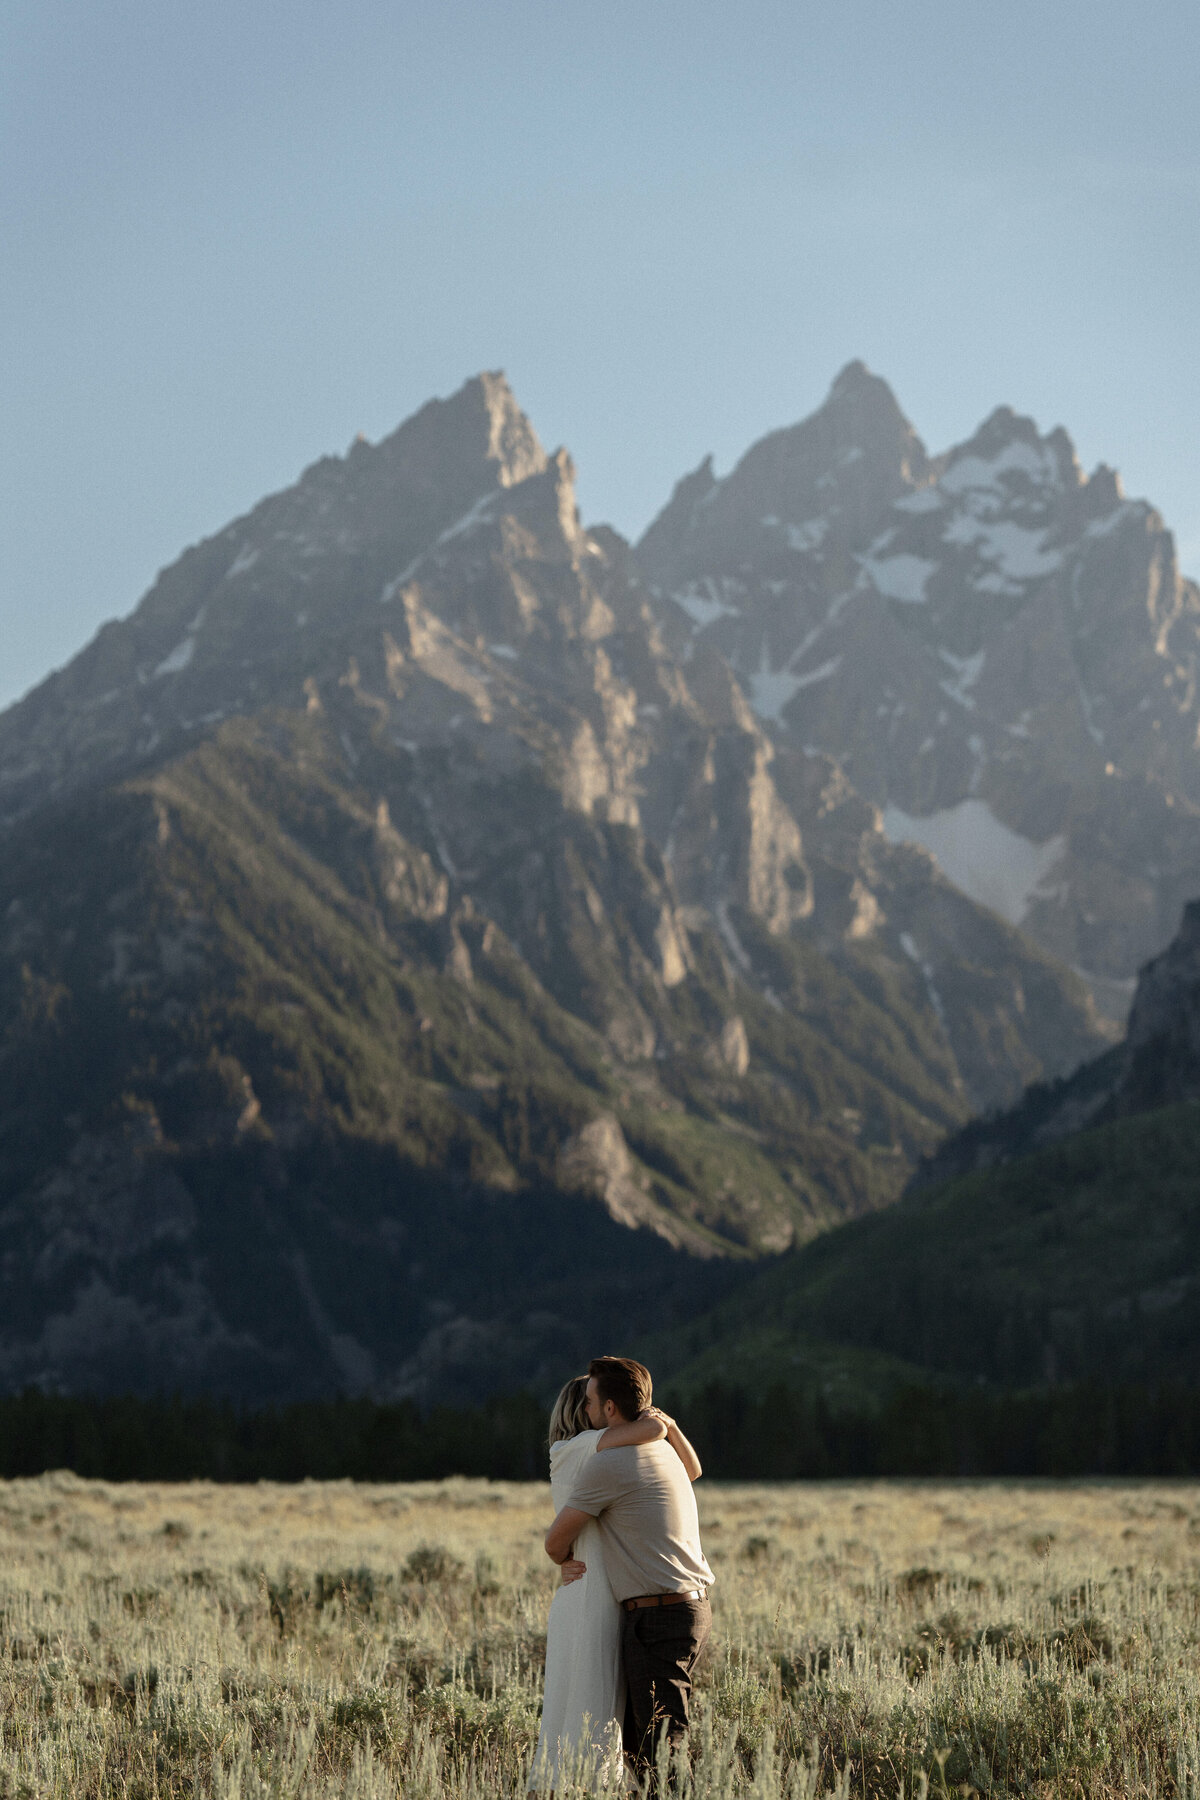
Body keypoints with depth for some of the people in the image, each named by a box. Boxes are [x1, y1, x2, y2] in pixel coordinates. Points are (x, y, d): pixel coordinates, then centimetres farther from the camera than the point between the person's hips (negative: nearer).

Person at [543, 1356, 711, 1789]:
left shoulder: (606, 1465, -11)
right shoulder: (662, 1448, 16)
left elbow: (556, 1542, -3)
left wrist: (565, 1560, 20)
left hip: (658, 1615, -10)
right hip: (693, 1605, 10)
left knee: (659, 1745, -10)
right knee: (635, 1737, 13)